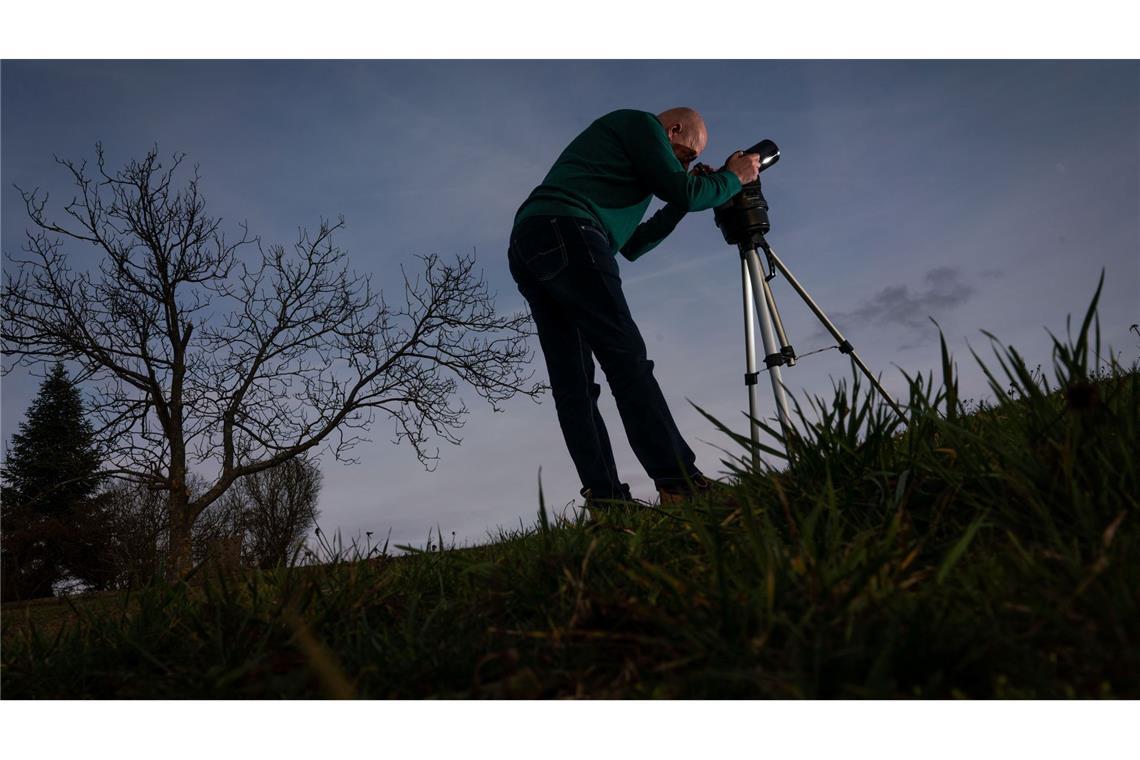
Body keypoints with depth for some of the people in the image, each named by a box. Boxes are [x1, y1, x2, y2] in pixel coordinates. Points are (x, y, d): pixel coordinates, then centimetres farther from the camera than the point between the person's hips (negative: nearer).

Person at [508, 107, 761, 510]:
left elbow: (631, 246, 33)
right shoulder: (640, 123, 13)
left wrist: (680, 206, 30)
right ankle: (679, 482, -21)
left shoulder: (620, 151, 37)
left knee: (573, 384, -2)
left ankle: (605, 499, -8)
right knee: (627, 359, -16)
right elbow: (681, 189, 1)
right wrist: (733, 178, 18)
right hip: (564, 233, -9)